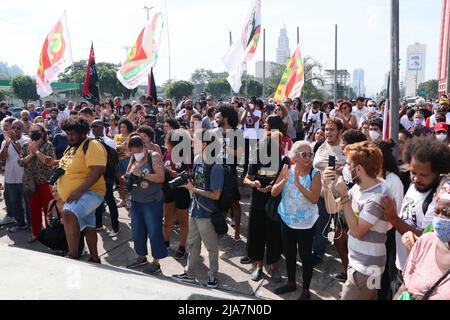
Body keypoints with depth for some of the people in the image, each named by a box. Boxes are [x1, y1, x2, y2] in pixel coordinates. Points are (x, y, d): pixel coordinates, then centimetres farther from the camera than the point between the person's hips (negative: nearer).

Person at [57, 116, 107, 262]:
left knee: (68, 213, -34)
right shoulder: (71, 147, 12)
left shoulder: (92, 145, -16)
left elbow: (98, 170, -27)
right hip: (74, 196, 10)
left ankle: (73, 257, -29)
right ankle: (94, 259, 34)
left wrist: (79, 190, -31)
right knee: (88, 227, 19)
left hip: (90, 192, -10)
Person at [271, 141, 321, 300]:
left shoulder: (315, 174, -14)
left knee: (305, 255, 7)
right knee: (289, 253, 18)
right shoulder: (286, 170, -5)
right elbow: (274, 193, -10)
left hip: (305, 223, -4)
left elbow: (314, 199, -24)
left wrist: (298, 183, -33)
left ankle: (306, 289, 24)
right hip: (287, 220, 4)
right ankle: (291, 283, 38)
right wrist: (285, 179, -26)